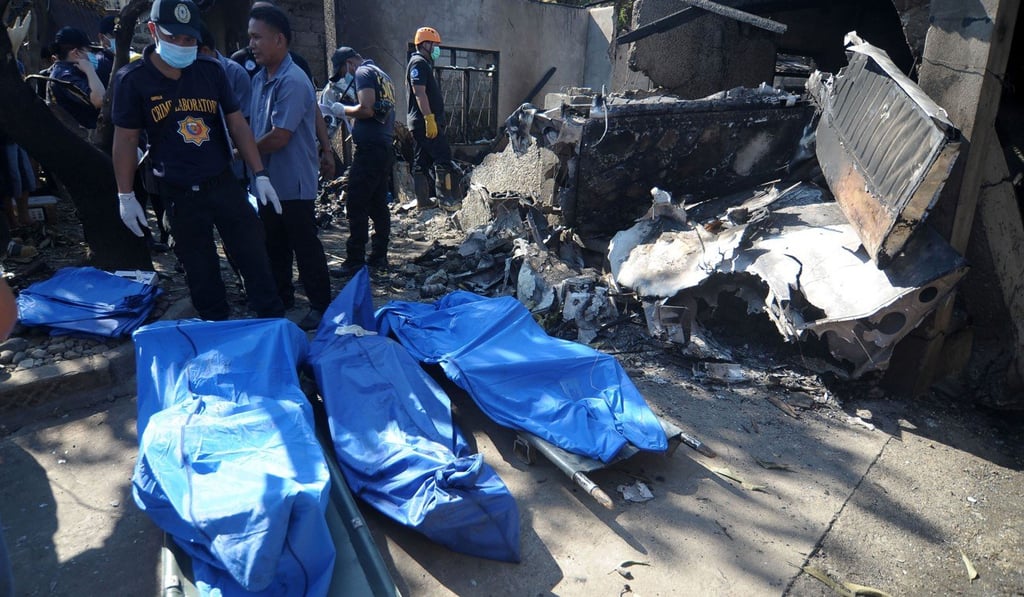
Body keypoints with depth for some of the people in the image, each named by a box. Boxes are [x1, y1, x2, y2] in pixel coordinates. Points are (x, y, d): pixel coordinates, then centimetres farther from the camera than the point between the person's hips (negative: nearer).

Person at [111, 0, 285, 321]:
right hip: (179, 194, -2)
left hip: (224, 183, 2)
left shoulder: (210, 70, 0)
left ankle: (276, 323, 17)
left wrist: (260, 174, -1)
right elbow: (125, 140, -1)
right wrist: (126, 196, -1)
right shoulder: (132, 79, -6)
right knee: (202, 273, 9)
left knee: (254, 256, 4)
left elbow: (237, 124, 4)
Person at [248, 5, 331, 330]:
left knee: (305, 246, 1)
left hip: (294, 183, -9)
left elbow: (279, 137, -22)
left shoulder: (293, 82, -19)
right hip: (268, 180, 9)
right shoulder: (259, 78, 9)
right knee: (274, 245, 18)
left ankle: (321, 306, 13)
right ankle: (281, 298, 32)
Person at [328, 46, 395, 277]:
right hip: (386, 147, 10)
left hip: (370, 148, -10)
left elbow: (366, 109, -18)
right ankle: (379, 256, 19)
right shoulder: (382, 75, 23)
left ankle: (355, 262, -9)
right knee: (378, 204, 13)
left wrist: (343, 110, -3)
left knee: (357, 207, -9)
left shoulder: (364, 73, -5)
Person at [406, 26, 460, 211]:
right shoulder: (419, 63, -9)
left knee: (421, 161, 8)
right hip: (426, 121, -10)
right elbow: (419, 92, -20)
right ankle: (445, 198, -11)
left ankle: (423, 200, 10)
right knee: (443, 158, -10)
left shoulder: (423, 63, 23)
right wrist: (430, 118, -26)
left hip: (418, 123, 10)